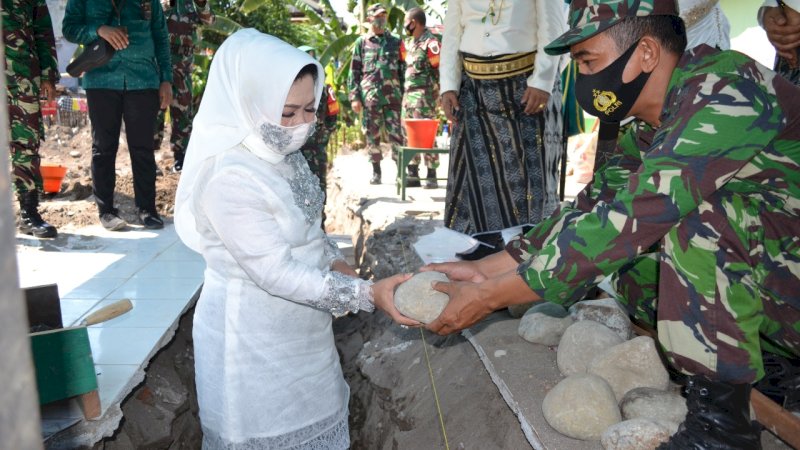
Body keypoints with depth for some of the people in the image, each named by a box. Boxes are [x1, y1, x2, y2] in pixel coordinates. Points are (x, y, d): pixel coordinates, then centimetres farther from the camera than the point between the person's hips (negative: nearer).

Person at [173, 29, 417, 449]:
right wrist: (368, 294, -29)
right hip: (252, 336, -8)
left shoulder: (284, 154, -1)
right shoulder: (228, 178, -28)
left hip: (299, 327, 8)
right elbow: (274, 272, -28)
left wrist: (340, 268, -4)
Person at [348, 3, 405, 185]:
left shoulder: (395, 42, 13)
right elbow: (354, 71, 6)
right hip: (370, 96, 0)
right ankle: (376, 171, 14)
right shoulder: (361, 42, 9)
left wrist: (405, 93, 3)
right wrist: (354, 97, -2)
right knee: (372, 135, 4)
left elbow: (403, 69, 12)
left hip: (393, 95, 0)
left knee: (396, 133, -4)